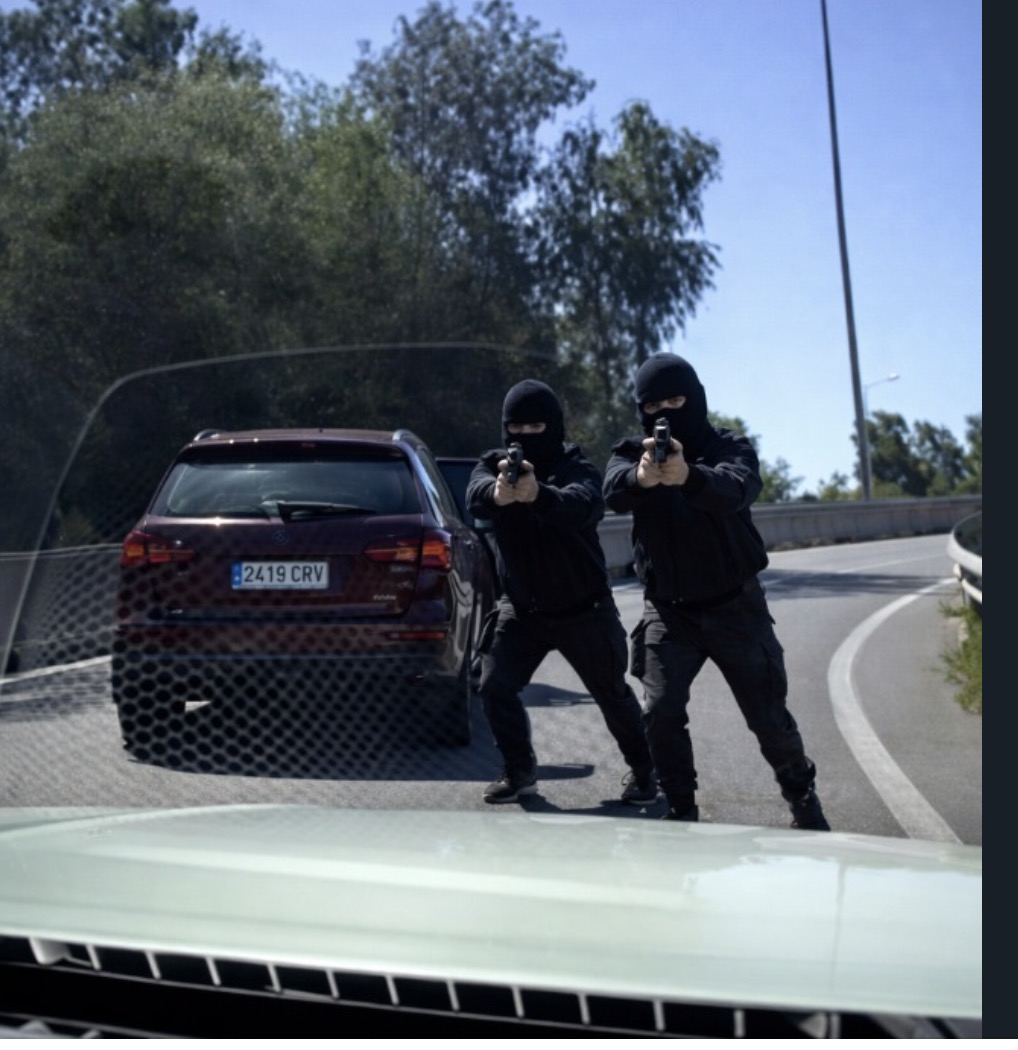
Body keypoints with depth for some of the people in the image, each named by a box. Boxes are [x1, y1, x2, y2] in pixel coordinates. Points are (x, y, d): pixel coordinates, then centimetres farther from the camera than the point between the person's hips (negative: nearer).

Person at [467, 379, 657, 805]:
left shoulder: (577, 467, -16)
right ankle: (520, 771, 13)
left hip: (583, 609, -3)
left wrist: (539, 494, -62)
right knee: (494, 686, -7)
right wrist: (497, 494, -56)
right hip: (521, 606, 3)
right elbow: (475, 496, -29)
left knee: (613, 694, 7)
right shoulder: (494, 464, -5)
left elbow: (583, 506, -40)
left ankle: (642, 769, 30)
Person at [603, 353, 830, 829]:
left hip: (734, 605, -1)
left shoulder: (730, 448, -7)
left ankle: (802, 795, 29)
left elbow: (736, 488, -32)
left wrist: (688, 476, -55)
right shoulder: (632, 453, -1)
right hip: (668, 609, 1)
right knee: (660, 712, -12)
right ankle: (682, 811, 6)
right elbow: (614, 491, -26)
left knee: (768, 713, 4)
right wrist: (640, 477, -51)